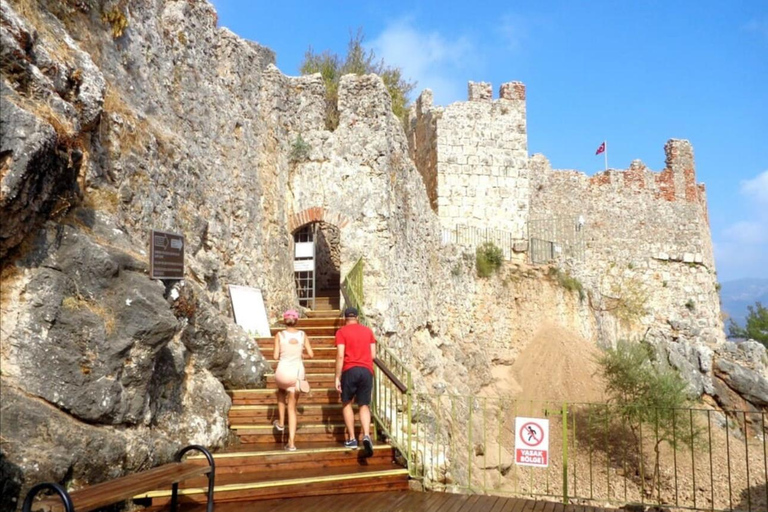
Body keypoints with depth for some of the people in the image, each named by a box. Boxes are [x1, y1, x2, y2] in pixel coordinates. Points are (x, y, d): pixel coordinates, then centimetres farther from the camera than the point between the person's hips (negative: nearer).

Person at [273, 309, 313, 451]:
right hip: (298, 371, 1)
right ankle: (291, 442, 4)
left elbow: (276, 356, -6)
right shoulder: (303, 335, 0)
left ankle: (281, 422, 32)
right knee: (292, 407, 10)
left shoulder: (279, 335, -5)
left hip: (283, 371, -1)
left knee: (281, 392, 36)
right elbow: (311, 354, 0)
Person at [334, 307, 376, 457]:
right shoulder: (368, 331, 13)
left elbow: (340, 356, -7)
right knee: (364, 405, 10)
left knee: (346, 403, 15)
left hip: (350, 370, -3)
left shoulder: (342, 332, 2)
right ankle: (366, 435, -12)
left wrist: (337, 377, -5)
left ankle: (351, 439, 13)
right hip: (367, 371, 3)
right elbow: (373, 355, 11)